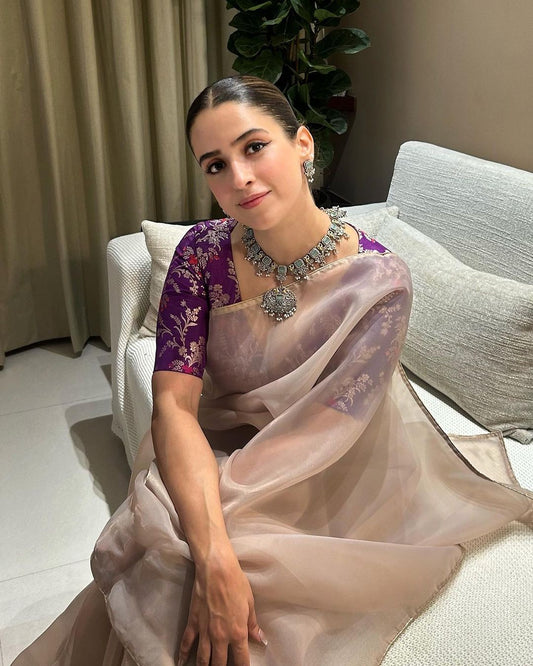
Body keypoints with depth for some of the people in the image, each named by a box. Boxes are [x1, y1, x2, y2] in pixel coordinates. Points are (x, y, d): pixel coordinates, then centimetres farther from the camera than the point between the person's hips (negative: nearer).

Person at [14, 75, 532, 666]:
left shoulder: (378, 282, -22)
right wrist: (214, 558, -33)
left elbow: (320, 439, -22)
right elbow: (175, 403, -21)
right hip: (216, 454, 3)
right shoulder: (203, 251, -14)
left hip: (330, 486, -2)